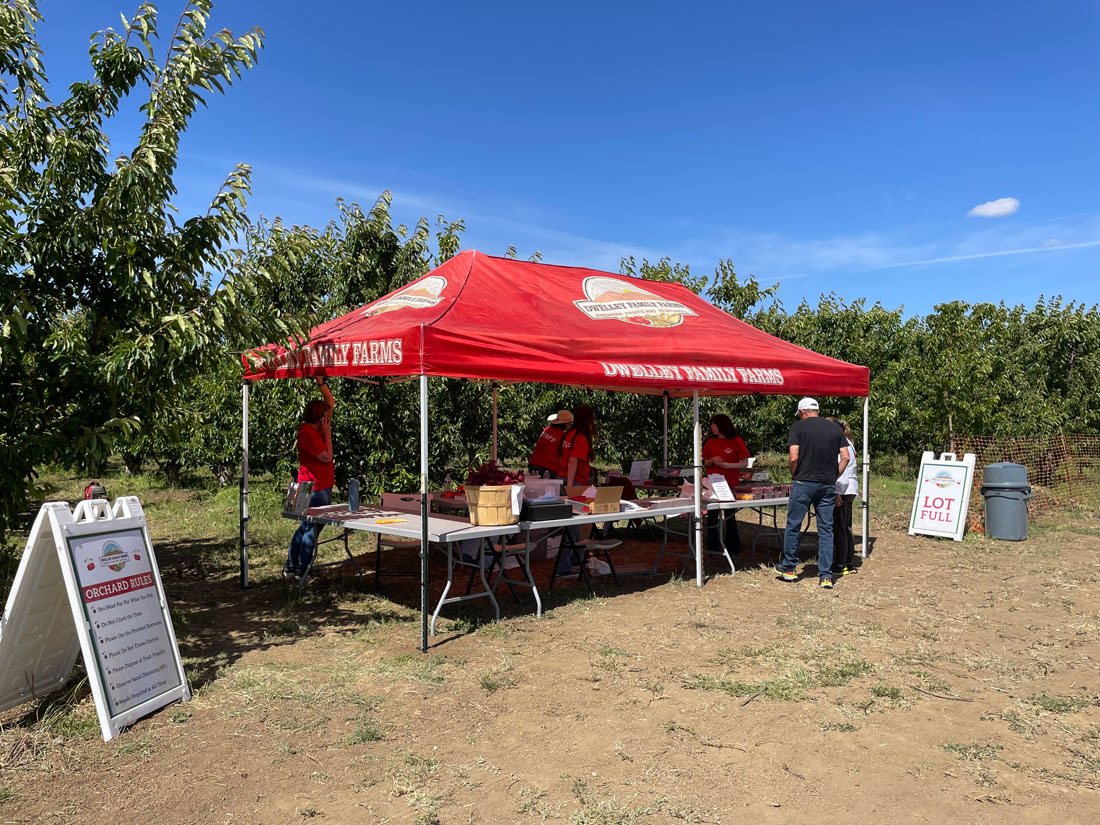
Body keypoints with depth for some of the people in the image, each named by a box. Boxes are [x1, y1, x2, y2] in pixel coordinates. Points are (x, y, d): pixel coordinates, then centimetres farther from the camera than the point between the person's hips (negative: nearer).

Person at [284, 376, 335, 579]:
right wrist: (327, 433, -12)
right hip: (316, 487, -10)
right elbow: (327, 457, -18)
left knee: (306, 526, 15)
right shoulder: (307, 432, -17)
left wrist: (320, 382, 9)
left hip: (321, 486, 10)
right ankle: (301, 570, 6)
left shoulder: (314, 428, 10)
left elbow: (330, 402, 18)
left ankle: (290, 568, 22)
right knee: (313, 528, -2)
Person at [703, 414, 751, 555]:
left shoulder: (737, 441, -4)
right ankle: (712, 549, 10)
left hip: (730, 485, -3)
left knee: (730, 517, 8)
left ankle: (733, 549, 21)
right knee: (712, 517, 2)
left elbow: (745, 464, -4)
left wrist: (728, 465, -17)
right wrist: (712, 461, -9)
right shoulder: (710, 442, 7)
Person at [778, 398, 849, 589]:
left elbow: (793, 458, -10)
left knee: (793, 526, 9)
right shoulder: (835, 429, 10)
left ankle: (789, 568, 19)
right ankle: (826, 576, 6)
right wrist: (834, 477, 12)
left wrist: (793, 477, 5)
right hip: (828, 485, 4)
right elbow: (845, 458, 5)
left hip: (804, 483, -3)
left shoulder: (798, 427, -2)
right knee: (826, 530, 7)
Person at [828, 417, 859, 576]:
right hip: (849, 491, 10)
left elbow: (842, 469, -18)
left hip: (842, 491, -10)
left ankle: (839, 567, -2)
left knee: (838, 529, -6)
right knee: (846, 528, 14)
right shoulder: (847, 443, 19)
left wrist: (837, 493, -20)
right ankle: (849, 565, 20)